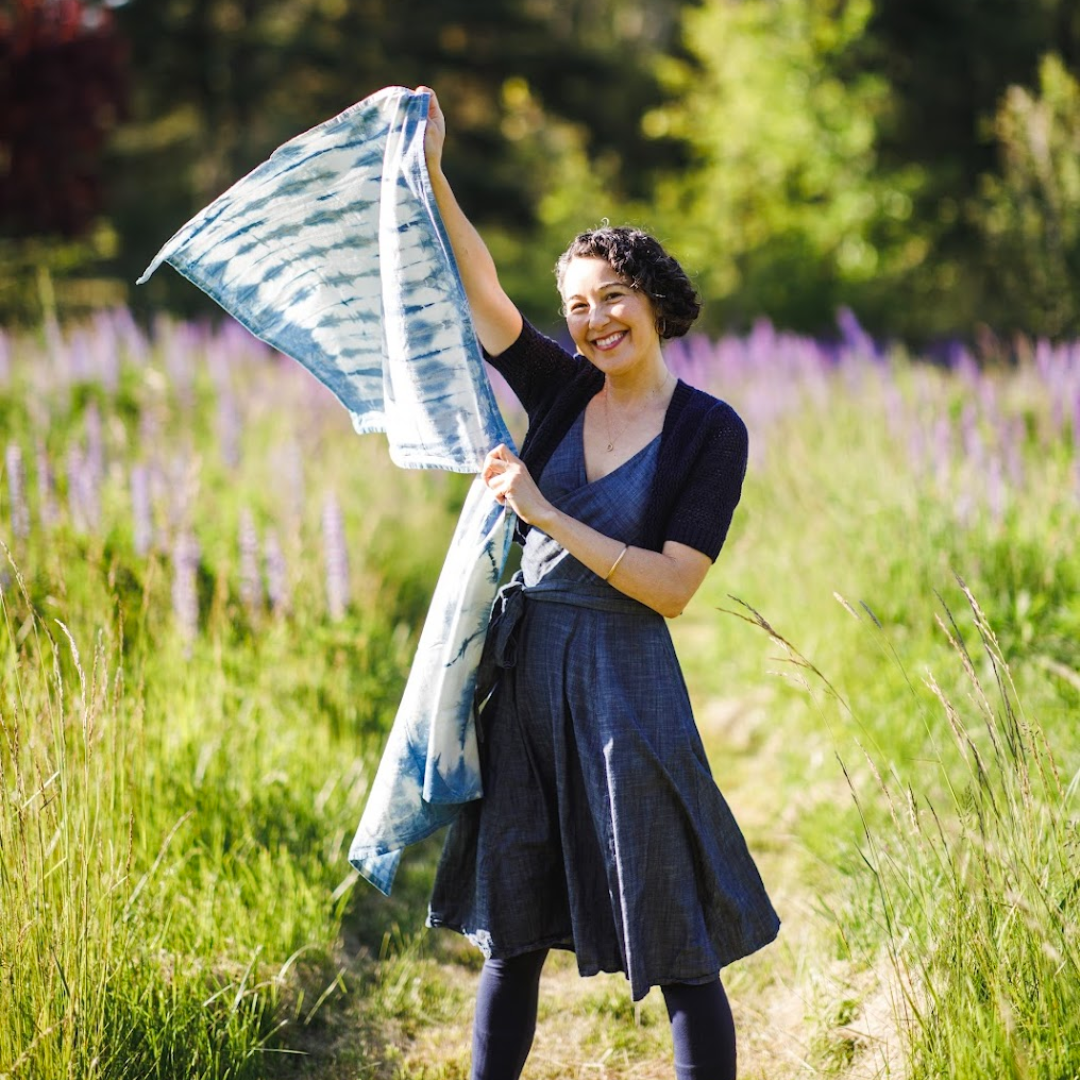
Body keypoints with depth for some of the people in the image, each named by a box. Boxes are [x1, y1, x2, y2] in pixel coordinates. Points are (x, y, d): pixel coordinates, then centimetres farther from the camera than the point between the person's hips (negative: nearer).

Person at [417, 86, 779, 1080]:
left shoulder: (711, 431, -6)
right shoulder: (560, 391, 5)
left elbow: (671, 588, -13)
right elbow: (483, 297, -10)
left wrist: (546, 516, -18)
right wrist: (432, 177, -20)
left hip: (624, 686, -4)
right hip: (523, 670, 4)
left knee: (676, 949, 2)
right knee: (510, 931, 13)